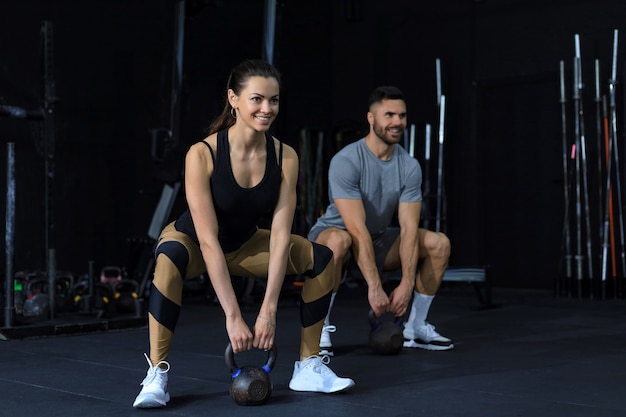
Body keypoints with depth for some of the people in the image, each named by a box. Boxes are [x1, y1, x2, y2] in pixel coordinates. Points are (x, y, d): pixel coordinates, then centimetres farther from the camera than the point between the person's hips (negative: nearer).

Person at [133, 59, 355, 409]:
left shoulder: (285, 156, -20)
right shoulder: (202, 154, -31)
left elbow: (280, 235, -23)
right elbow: (208, 240, -34)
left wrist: (269, 310, -30)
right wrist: (233, 316, -37)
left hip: (243, 243, 5)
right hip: (192, 240, -4)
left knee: (322, 259, -13)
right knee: (170, 258, -39)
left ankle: (309, 367, -1)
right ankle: (156, 376, -29)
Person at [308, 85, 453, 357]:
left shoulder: (409, 166, -10)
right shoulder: (346, 162, -27)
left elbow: (408, 228, -16)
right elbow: (357, 230, -33)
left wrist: (406, 285, -27)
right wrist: (375, 288, -37)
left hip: (378, 237, 6)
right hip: (336, 232, -6)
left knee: (439, 244, -10)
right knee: (339, 241, -41)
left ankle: (416, 328, 2)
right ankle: (319, 328, -24)